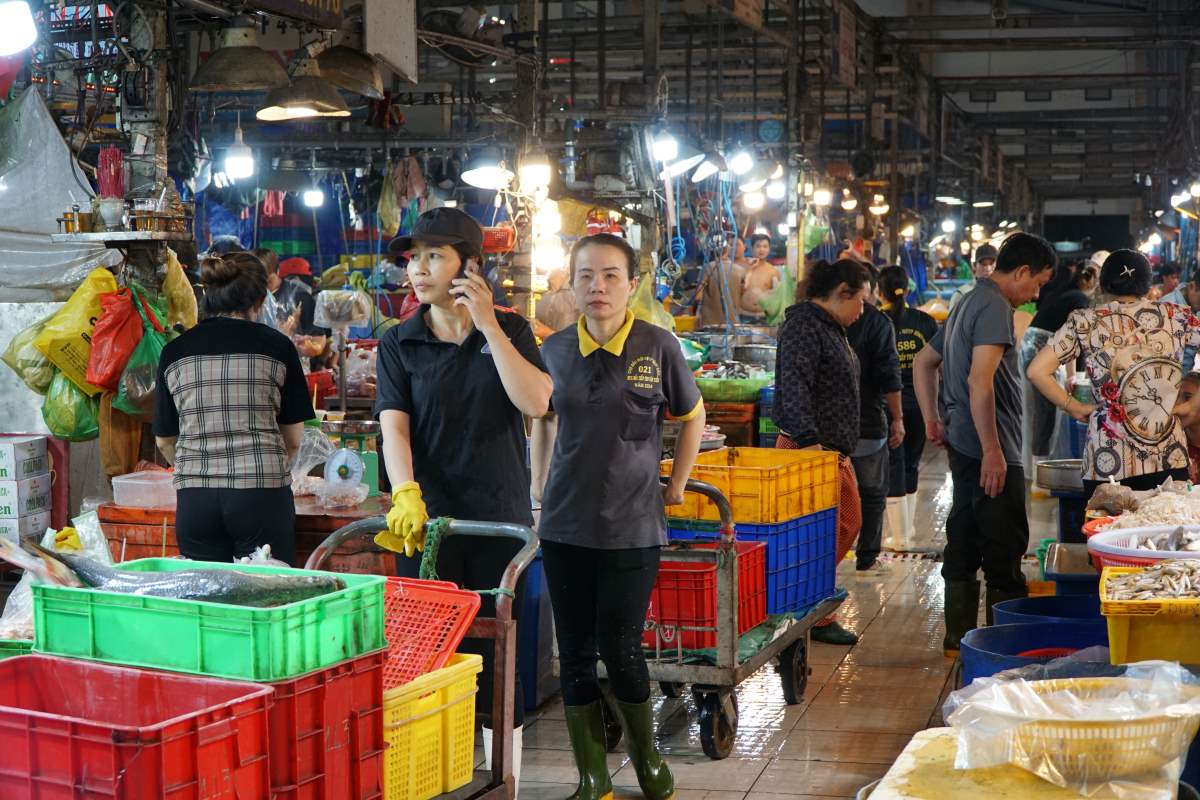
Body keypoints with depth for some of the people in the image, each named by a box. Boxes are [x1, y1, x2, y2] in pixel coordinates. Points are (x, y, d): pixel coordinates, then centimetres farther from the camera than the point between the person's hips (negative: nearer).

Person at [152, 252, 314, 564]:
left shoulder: (175, 351, 7)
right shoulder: (275, 345, 1)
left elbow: (164, 440, 15)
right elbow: (293, 438, 7)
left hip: (194, 498, 3)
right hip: (261, 493, -2)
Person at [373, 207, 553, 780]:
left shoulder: (509, 330, 5)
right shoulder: (399, 344, 3)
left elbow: (535, 402, -11)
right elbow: (393, 424, -10)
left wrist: (488, 324, -14)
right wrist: (405, 494, -27)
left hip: (500, 518, 0)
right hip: (429, 520, 0)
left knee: (500, 653, 6)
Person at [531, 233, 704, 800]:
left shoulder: (658, 347, -6)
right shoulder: (555, 350, 2)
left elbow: (692, 416, 9)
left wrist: (676, 486, 7)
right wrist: (540, 493, 13)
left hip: (634, 527, -3)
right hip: (565, 527, 3)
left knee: (620, 647, 0)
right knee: (575, 652, 6)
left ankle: (646, 754, 26)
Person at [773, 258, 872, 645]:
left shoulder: (830, 327, 18)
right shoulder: (803, 326, -16)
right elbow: (794, 387, -26)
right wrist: (808, 438, -33)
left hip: (834, 447, 11)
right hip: (811, 446, -11)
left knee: (849, 523, 18)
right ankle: (815, 618, 5)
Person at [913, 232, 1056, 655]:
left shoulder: (968, 303, 18)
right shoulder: (995, 307, -14)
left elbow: (923, 362, 27)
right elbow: (980, 380, -26)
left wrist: (932, 421, 24)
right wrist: (992, 451, -25)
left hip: (963, 447, 10)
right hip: (990, 450, -10)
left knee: (964, 546, 13)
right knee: (1005, 551, -4)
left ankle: (958, 639, 20)